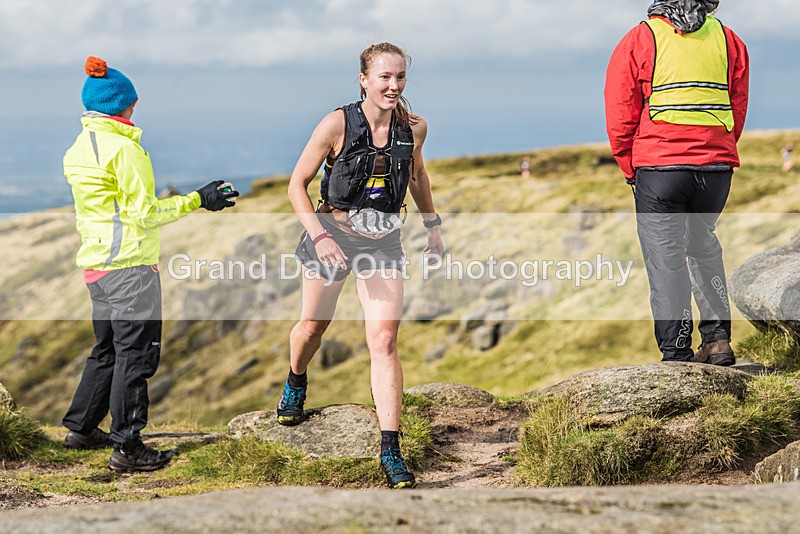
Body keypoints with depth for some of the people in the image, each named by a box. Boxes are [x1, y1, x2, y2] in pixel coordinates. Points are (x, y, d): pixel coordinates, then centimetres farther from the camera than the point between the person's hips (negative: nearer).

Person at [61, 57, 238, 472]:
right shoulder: (124, 149, -15)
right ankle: (127, 448, -3)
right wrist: (197, 200, -10)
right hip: (130, 266, -9)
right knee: (135, 355, -4)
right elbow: (144, 213, -16)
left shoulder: (77, 150, 11)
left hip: (94, 265, 9)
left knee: (106, 349, 21)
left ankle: (81, 429, 28)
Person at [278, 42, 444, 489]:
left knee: (384, 342, -12)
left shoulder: (414, 128, -7)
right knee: (314, 324, 19)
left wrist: (433, 224, 21)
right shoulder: (338, 124, -17)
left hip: (383, 242, 1)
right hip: (332, 234, -1)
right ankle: (296, 384, 54)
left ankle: (390, 449, -11)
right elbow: (297, 184, -10)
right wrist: (318, 235, -21)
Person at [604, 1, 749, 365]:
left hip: (658, 167, -3)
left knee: (666, 260, 2)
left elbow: (620, 119, -1)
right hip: (718, 166, 3)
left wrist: (631, 171, 10)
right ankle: (717, 337, 15)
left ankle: (677, 355, 0)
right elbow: (737, 112, 12)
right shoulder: (729, 40, 8)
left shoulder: (638, 41, -1)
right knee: (704, 246, 22)